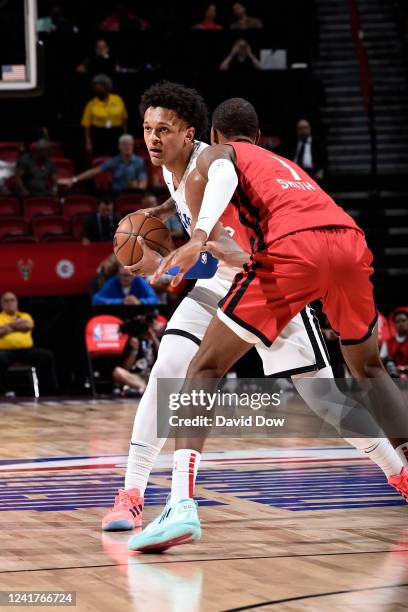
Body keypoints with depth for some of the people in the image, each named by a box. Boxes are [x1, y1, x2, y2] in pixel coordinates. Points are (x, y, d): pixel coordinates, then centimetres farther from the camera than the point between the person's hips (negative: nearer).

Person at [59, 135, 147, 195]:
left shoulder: (139, 162, -1)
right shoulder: (114, 162, 3)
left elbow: (143, 183, -6)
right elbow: (94, 171, 0)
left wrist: (137, 188, -32)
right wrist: (74, 180, -8)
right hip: (117, 195, 1)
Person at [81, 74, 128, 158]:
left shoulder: (118, 100, 4)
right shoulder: (91, 104, -2)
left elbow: (124, 120, 10)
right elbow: (86, 125, -2)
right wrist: (88, 143, -7)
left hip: (116, 136, 2)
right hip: (98, 137, -2)